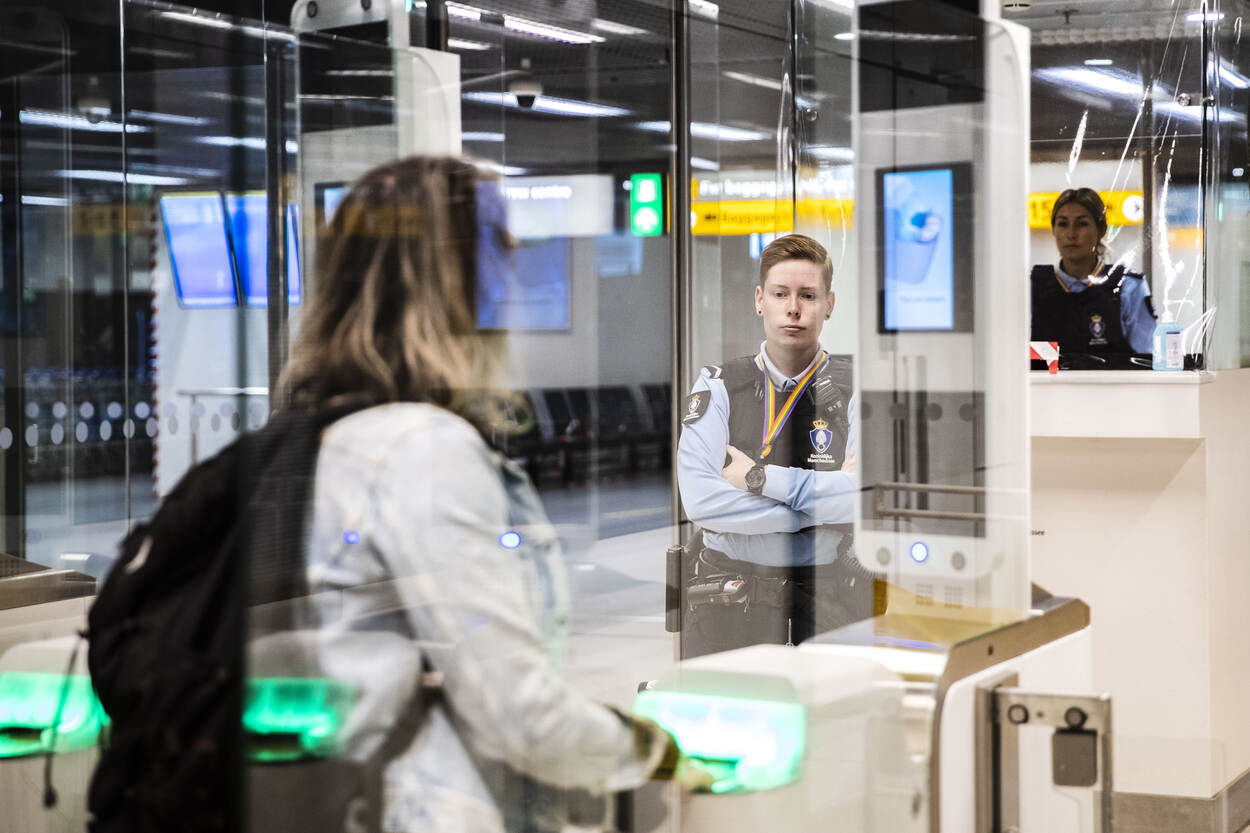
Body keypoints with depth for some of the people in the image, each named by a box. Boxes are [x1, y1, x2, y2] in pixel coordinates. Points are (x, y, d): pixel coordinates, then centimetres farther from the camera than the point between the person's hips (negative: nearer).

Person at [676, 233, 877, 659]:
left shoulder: (855, 391, 6)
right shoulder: (719, 387, 7)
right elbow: (699, 499, -8)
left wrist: (762, 478, -9)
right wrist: (823, 501, -8)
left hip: (830, 603, 0)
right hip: (729, 603, 0)